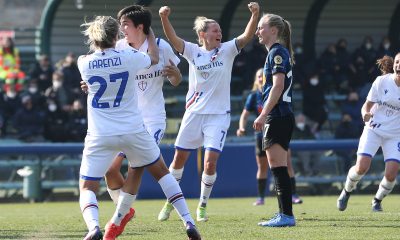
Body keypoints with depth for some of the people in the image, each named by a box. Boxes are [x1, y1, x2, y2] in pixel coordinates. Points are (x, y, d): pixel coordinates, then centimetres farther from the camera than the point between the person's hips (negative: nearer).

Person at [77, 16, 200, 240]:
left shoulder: (84, 63, -5)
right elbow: (154, 58, 16)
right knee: (162, 171, 23)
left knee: (87, 188, 4)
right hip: (133, 130, 1)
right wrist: (150, 34, 31)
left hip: (100, 136, -1)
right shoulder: (128, 57, -7)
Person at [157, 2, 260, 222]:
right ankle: (170, 202, 24)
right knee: (179, 158, 7)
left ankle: (202, 206, 8)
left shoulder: (227, 50, -1)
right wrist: (164, 18, -34)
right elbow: (173, 39, -15)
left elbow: (247, 36, -15)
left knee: (210, 162, -10)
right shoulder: (193, 51, 0)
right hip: (194, 113, 1)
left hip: (218, 115, -1)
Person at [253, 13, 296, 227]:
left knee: (279, 169, -10)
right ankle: (284, 214, 14)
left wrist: (263, 115, -22)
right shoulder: (277, 52, 19)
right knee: (279, 170, 12)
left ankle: (286, 215, -11)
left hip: (278, 118, -10)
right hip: (281, 118, 10)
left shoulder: (277, 52, -10)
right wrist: (265, 116, 24)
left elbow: (278, 85, -19)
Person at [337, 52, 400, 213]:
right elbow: (367, 104, -2)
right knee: (362, 167, -16)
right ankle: (346, 192, 16)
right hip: (374, 130, -1)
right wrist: (365, 114, -24)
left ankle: (377, 200, 18)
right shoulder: (382, 81, -7)